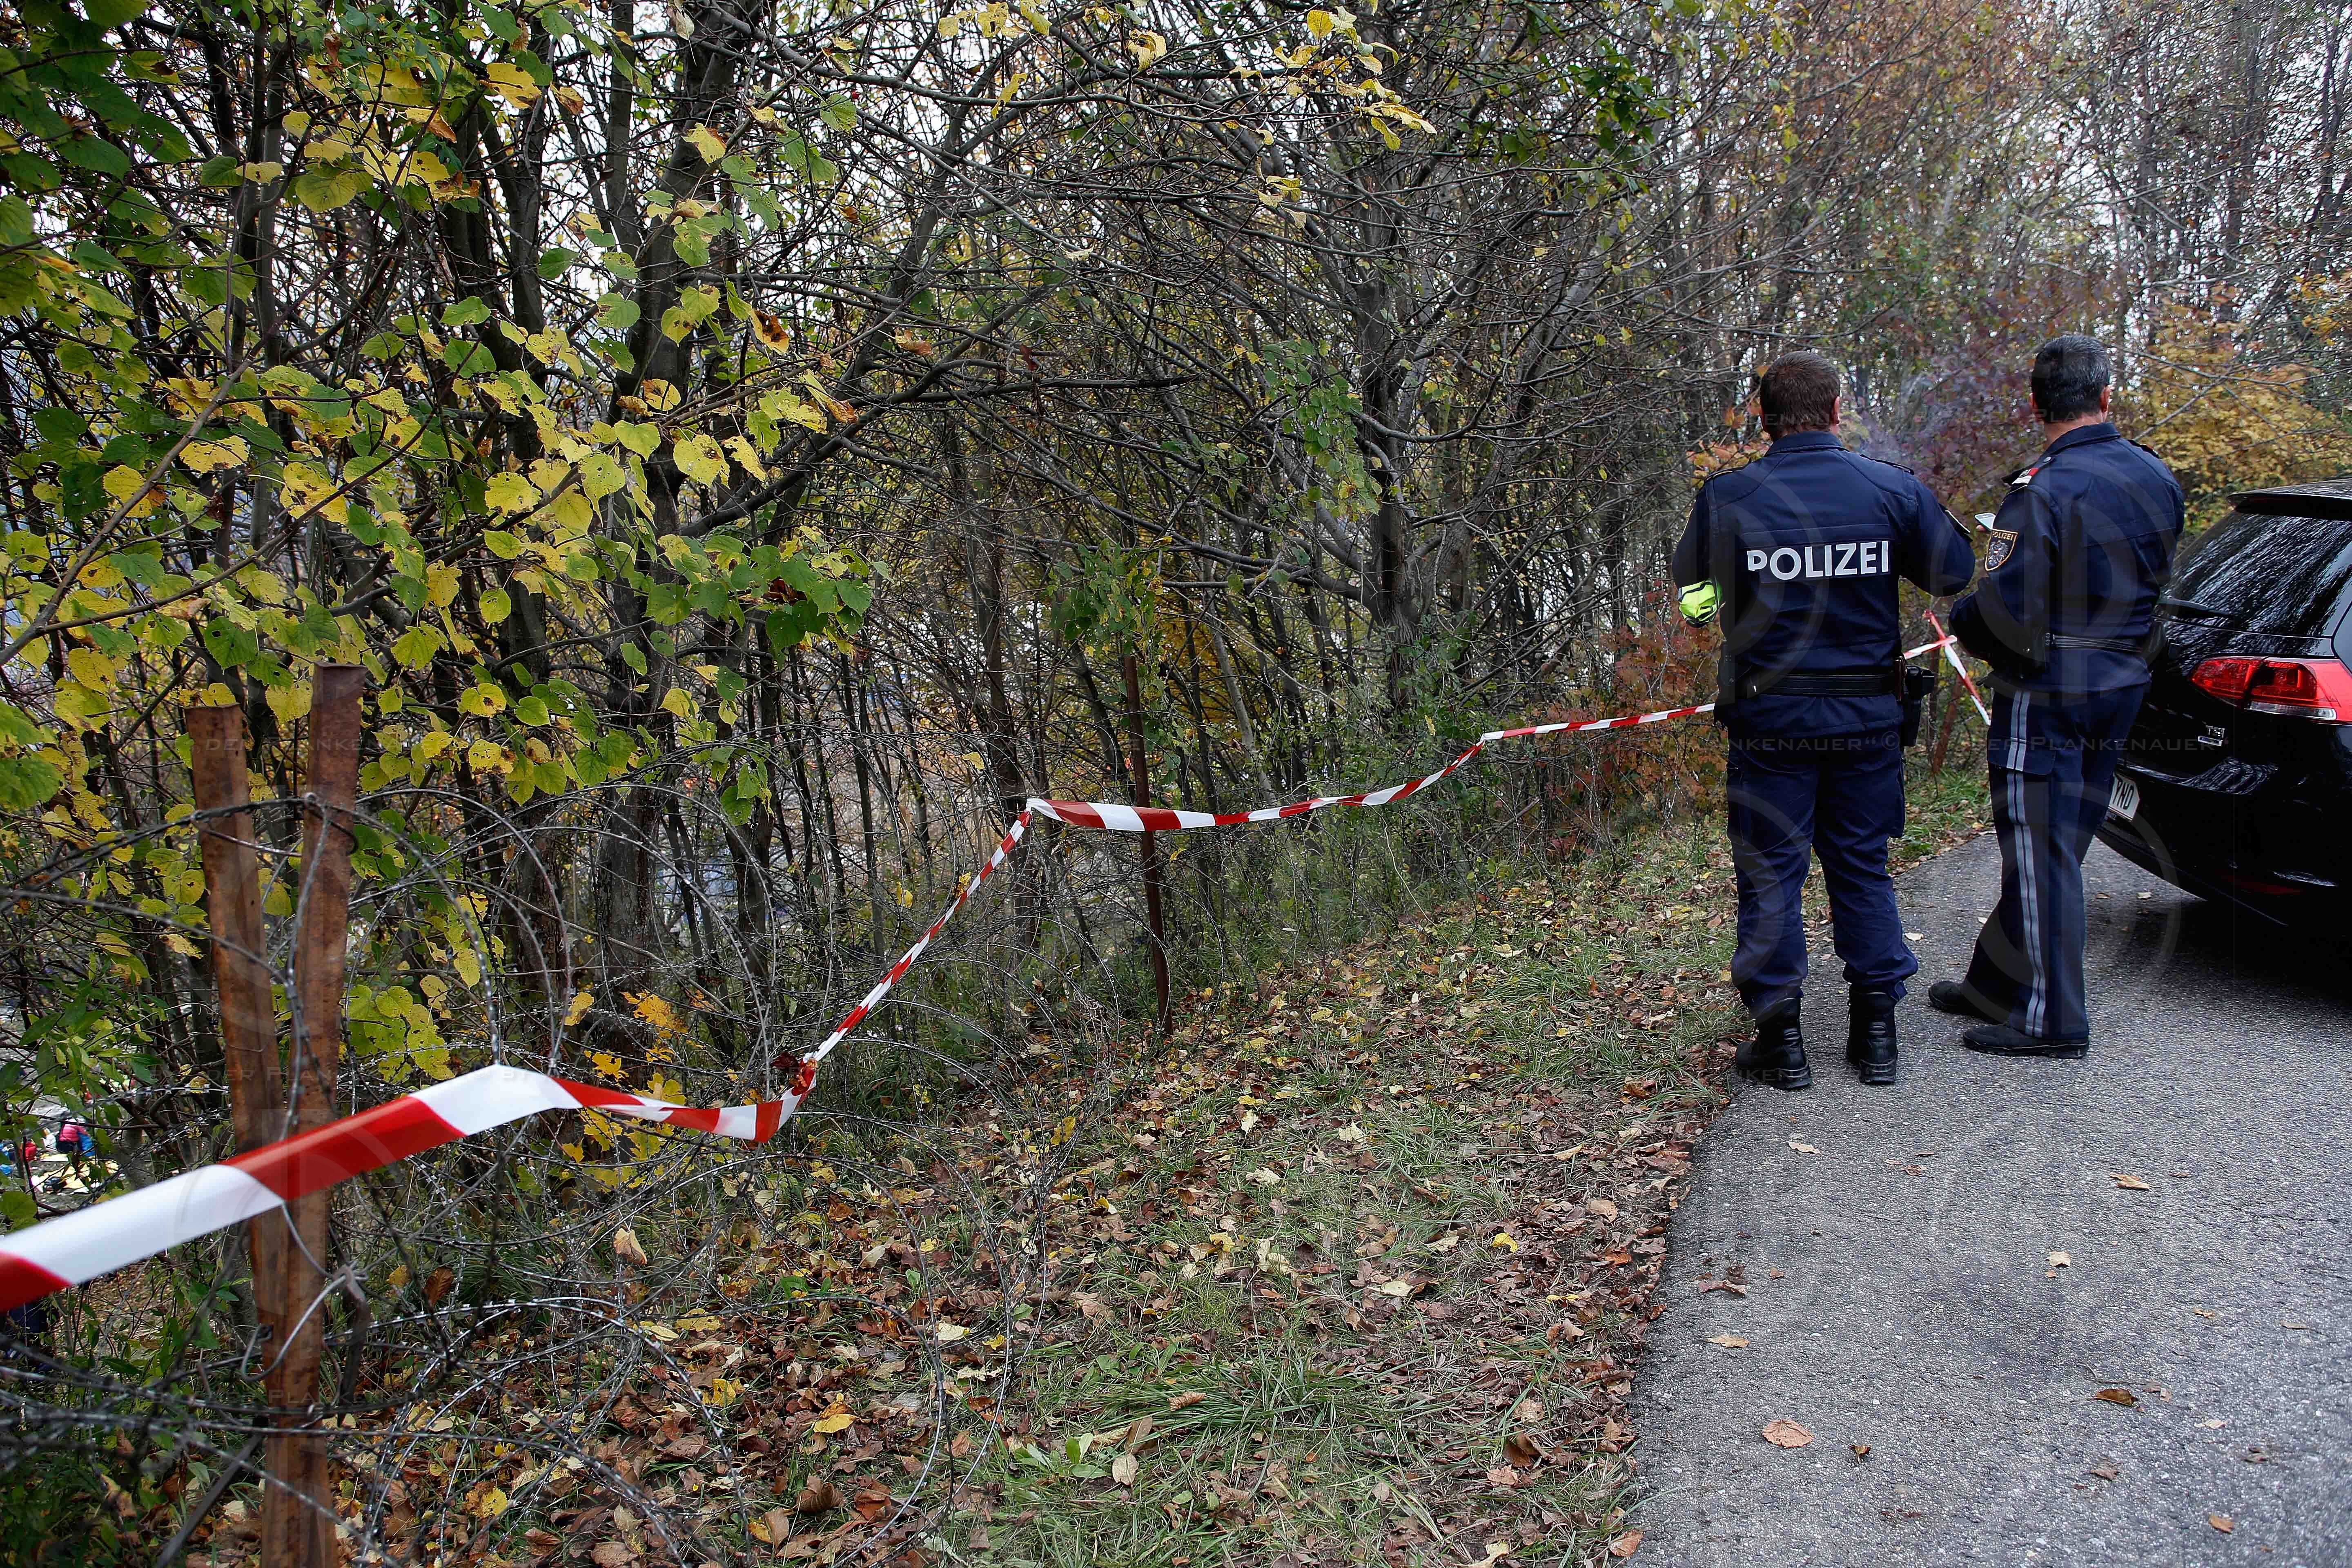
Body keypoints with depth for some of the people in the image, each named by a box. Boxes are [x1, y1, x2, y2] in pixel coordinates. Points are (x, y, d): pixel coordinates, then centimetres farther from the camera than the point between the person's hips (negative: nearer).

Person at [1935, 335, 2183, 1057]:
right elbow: (2155, 581, 16)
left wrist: (1962, 620, -2)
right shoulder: (2156, 478, 5)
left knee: (2041, 852, -1)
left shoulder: (2042, 492, -19)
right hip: (2121, 686, 8)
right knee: (2056, 845, 15)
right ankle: (1995, 984, 28)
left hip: (2048, 695, -8)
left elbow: (2006, 613, -21)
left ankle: (2050, 1019, 6)